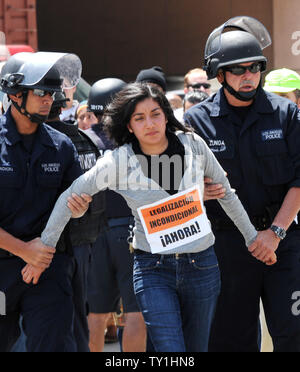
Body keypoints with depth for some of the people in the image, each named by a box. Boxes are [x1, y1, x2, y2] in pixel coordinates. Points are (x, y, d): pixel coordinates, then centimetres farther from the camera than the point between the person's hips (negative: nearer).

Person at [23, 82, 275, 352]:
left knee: (196, 348, 10)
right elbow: (70, 197, 1)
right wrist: (45, 245, 3)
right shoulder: (119, 162, -9)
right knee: (171, 354, -14)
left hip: (201, 265, 3)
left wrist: (252, 237, 18)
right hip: (153, 269, -3)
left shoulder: (192, 144, -2)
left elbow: (226, 191, 12)